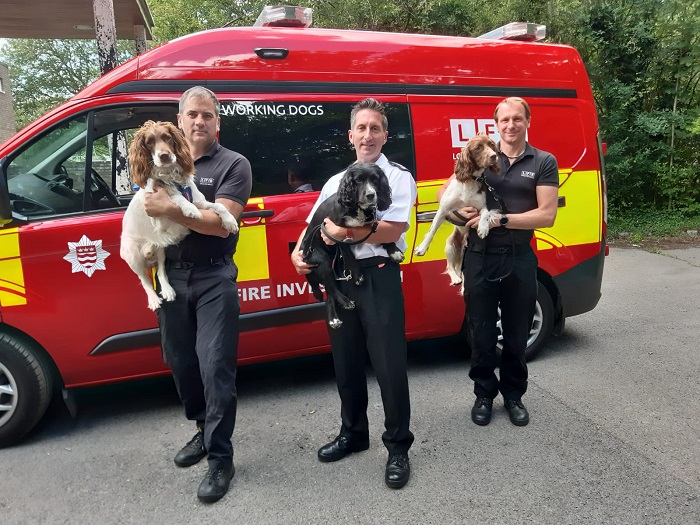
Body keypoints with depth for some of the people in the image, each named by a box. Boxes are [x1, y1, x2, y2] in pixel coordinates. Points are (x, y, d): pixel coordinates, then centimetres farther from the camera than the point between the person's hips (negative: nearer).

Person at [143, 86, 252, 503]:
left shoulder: (234, 164, -3)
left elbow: (222, 223, -15)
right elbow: (145, 212, 20)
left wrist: (169, 209, -21)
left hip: (214, 278, -5)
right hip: (171, 275, 6)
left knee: (215, 365, -7)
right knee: (180, 361, 13)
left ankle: (221, 458, 5)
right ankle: (204, 430, 33)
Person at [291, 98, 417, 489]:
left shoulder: (398, 177, 1)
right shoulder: (335, 182, 18)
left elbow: (394, 229, -13)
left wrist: (345, 233, -20)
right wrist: (299, 252, -7)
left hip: (378, 275, -5)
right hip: (339, 277, 6)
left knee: (389, 363, -4)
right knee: (346, 361, 14)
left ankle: (398, 447, 12)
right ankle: (353, 433, 32)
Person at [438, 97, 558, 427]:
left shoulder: (544, 162, 1)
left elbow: (547, 215, -8)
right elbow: (443, 193, 6)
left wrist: (500, 220, -17)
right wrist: (459, 213, -15)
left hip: (520, 260, 0)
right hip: (480, 258, 0)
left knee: (517, 334, 13)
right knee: (481, 333, 9)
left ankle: (513, 395, 33)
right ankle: (484, 394, 29)